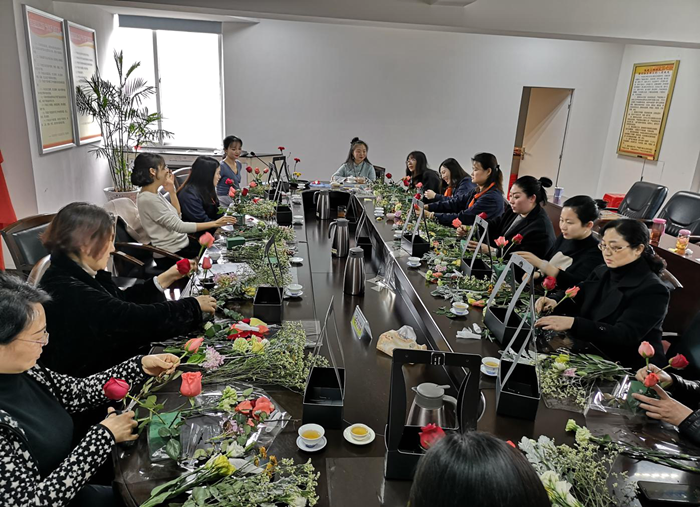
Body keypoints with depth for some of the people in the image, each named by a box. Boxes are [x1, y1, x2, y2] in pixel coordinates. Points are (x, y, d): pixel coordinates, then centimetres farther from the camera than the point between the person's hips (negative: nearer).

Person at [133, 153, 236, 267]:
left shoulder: (154, 193, 7)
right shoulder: (147, 199, -21)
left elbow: (177, 215, 15)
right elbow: (179, 226, -23)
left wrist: (171, 190, 5)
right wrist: (214, 223, -22)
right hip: (171, 255, -9)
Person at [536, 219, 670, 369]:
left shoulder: (652, 290, -16)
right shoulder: (601, 273, 5)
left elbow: (624, 336, -26)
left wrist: (572, 323, -37)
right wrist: (555, 303, -10)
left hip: (627, 369, -6)